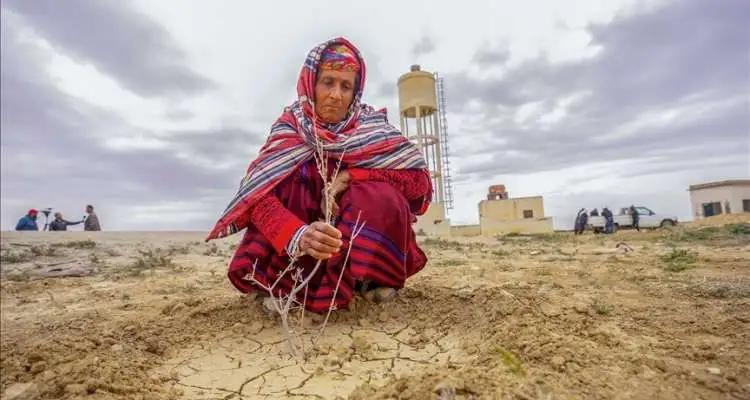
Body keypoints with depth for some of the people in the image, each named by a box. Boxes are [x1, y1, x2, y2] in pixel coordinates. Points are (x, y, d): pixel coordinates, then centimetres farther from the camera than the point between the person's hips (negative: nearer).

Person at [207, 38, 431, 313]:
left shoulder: (371, 126, -9)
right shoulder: (290, 127, -10)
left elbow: (421, 181, -19)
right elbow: (258, 195, -27)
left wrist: (349, 177, -27)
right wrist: (299, 236, -47)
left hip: (364, 238, 0)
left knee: (381, 197, -31)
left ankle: (370, 276, -7)